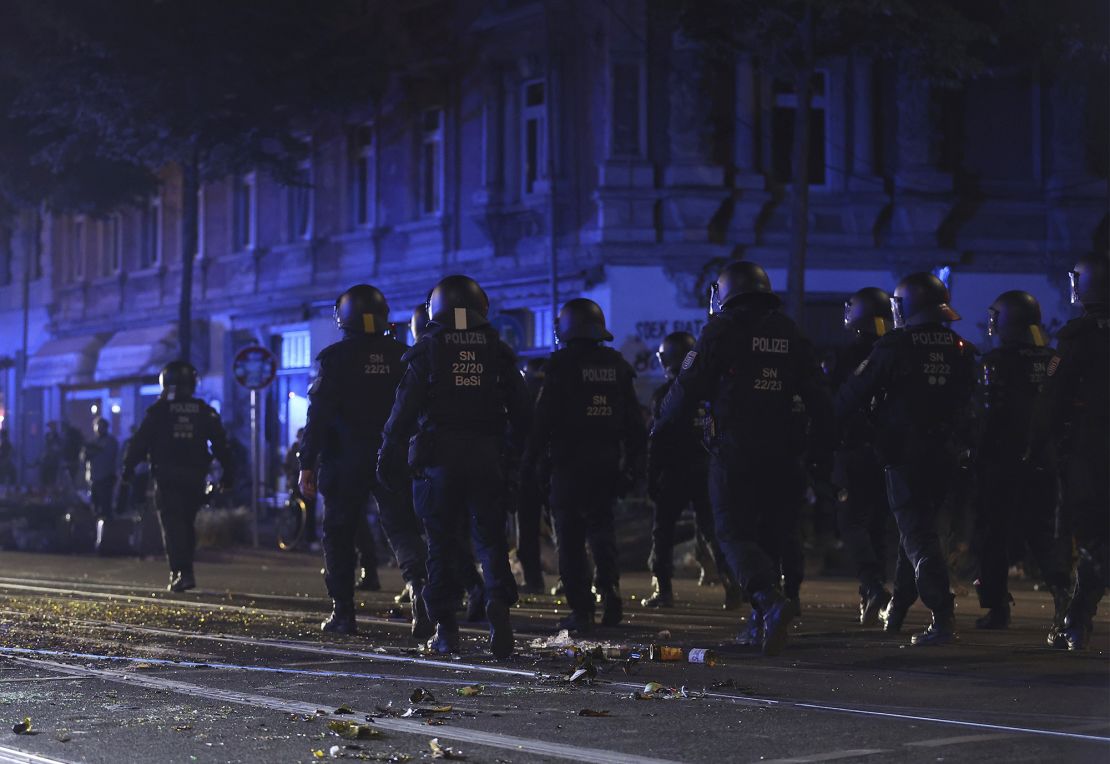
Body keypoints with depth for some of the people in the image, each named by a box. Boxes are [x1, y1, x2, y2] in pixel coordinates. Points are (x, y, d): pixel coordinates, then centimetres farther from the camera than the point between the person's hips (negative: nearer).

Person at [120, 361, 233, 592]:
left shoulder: (158, 410, 0)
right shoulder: (205, 412, 8)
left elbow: (139, 443, -3)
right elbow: (221, 444, 6)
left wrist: (127, 472, 0)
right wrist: (228, 474, 9)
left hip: (167, 477, -3)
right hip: (194, 477, 3)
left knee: (172, 526, -5)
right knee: (187, 525, 16)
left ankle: (181, 572, -18)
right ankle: (184, 571, 16)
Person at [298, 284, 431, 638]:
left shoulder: (334, 357, -5)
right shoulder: (401, 356, 5)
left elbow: (319, 414, -8)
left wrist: (307, 464, -5)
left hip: (345, 463, -2)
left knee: (339, 533, 9)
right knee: (402, 528, 2)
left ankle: (342, 612, 9)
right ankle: (419, 584, -25)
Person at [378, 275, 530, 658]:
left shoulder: (427, 350, -1)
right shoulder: (497, 352, 7)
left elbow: (406, 407, -6)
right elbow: (521, 410, 9)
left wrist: (390, 454, -1)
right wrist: (511, 447, 21)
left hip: (439, 458, -1)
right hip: (486, 457, 1)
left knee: (442, 544, 5)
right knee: (490, 538, 6)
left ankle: (445, 629, 4)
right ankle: (499, 602, -19)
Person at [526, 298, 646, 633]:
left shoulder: (560, 364, -8)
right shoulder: (616, 364, 8)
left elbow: (544, 417, -10)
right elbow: (633, 420, 10)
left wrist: (531, 458, -3)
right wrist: (633, 461, 15)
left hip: (569, 463, -5)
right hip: (607, 463, 5)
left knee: (570, 537, 1)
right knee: (601, 530, 16)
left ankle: (581, 610, -3)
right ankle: (610, 595, 3)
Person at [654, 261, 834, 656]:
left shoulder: (721, 331, -5)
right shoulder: (790, 334, 12)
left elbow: (689, 387, -6)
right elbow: (816, 395, 11)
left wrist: (661, 428, 9)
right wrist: (823, 449, 15)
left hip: (734, 455, -5)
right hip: (780, 455, 5)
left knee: (734, 534, -4)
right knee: (767, 533, 16)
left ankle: (771, 600, -27)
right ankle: (763, 622, 16)